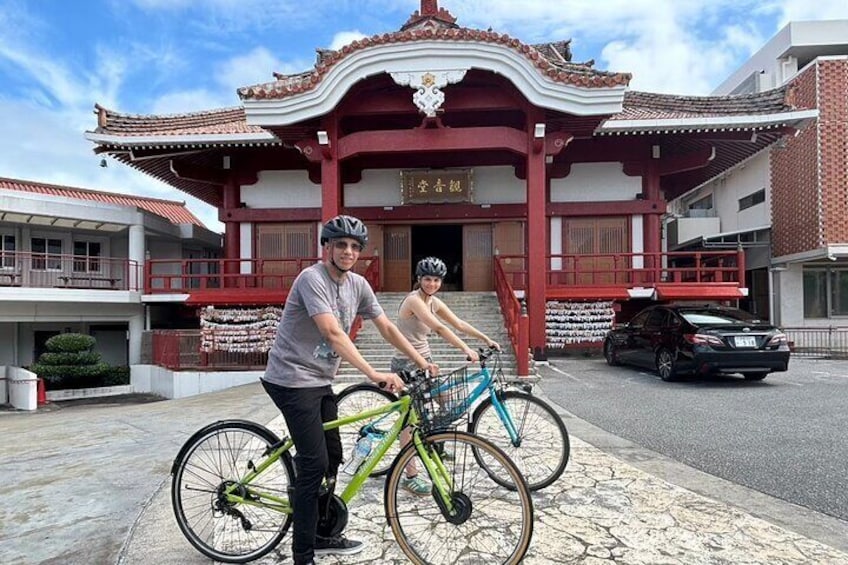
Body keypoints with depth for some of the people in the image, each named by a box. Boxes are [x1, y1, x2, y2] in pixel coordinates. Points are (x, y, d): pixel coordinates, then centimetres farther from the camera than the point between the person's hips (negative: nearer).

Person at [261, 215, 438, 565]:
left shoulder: (358, 285, 4)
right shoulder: (312, 278, -20)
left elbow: (387, 328, 8)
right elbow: (332, 333, -31)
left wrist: (422, 362, 4)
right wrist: (374, 374, -36)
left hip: (321, 381, 8)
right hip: (293, 380, -8)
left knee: (332, 458, 14)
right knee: (315, 464, -9)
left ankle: (323, 536, 32)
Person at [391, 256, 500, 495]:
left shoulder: (434, 302, 7)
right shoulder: (413, 299, -19)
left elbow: (459, 324, 7)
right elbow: (439, 327, -31)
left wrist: (486, 339, 1)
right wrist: (466, 349, -35)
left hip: (424, 361, 9)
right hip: (407, 364, -8)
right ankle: (410, 476, 4)